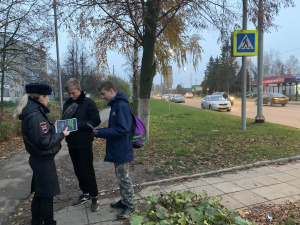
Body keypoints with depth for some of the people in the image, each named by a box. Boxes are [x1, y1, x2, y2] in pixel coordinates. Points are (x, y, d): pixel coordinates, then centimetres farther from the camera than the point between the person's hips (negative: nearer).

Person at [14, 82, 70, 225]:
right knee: (47, 194, 6)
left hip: (37, 159, 10)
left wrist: (53, 128, 5)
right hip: (44, 161, -10)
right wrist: (62, 134, -15)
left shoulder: (32, 111, 5)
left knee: (39, 193, 22)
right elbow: (45, 142, -27)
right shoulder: (35, 115, -25)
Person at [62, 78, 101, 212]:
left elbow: (96, 121, -15)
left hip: (84, 143, -7)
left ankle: (94, 198, 17)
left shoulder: (88, 103, -11)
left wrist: (78, 124, -23)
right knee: (78, 170, 16)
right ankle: (85, 194, 33)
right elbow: (64, 119, 16)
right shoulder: (67, 104, 9)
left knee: (87, 170, 1)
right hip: (71, 142, 7)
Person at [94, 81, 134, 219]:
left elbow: (122, 129, -26)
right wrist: (99, 132, 4)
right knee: (120, 175, 20)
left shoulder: (122, 106, -21)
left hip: (122, 150, -10)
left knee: (123, 177, 4)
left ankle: (129, 205, 22)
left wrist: (100, 133, -21)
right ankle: (124, 201, 36)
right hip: (117, 149, 10)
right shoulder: (115, 105, 11)